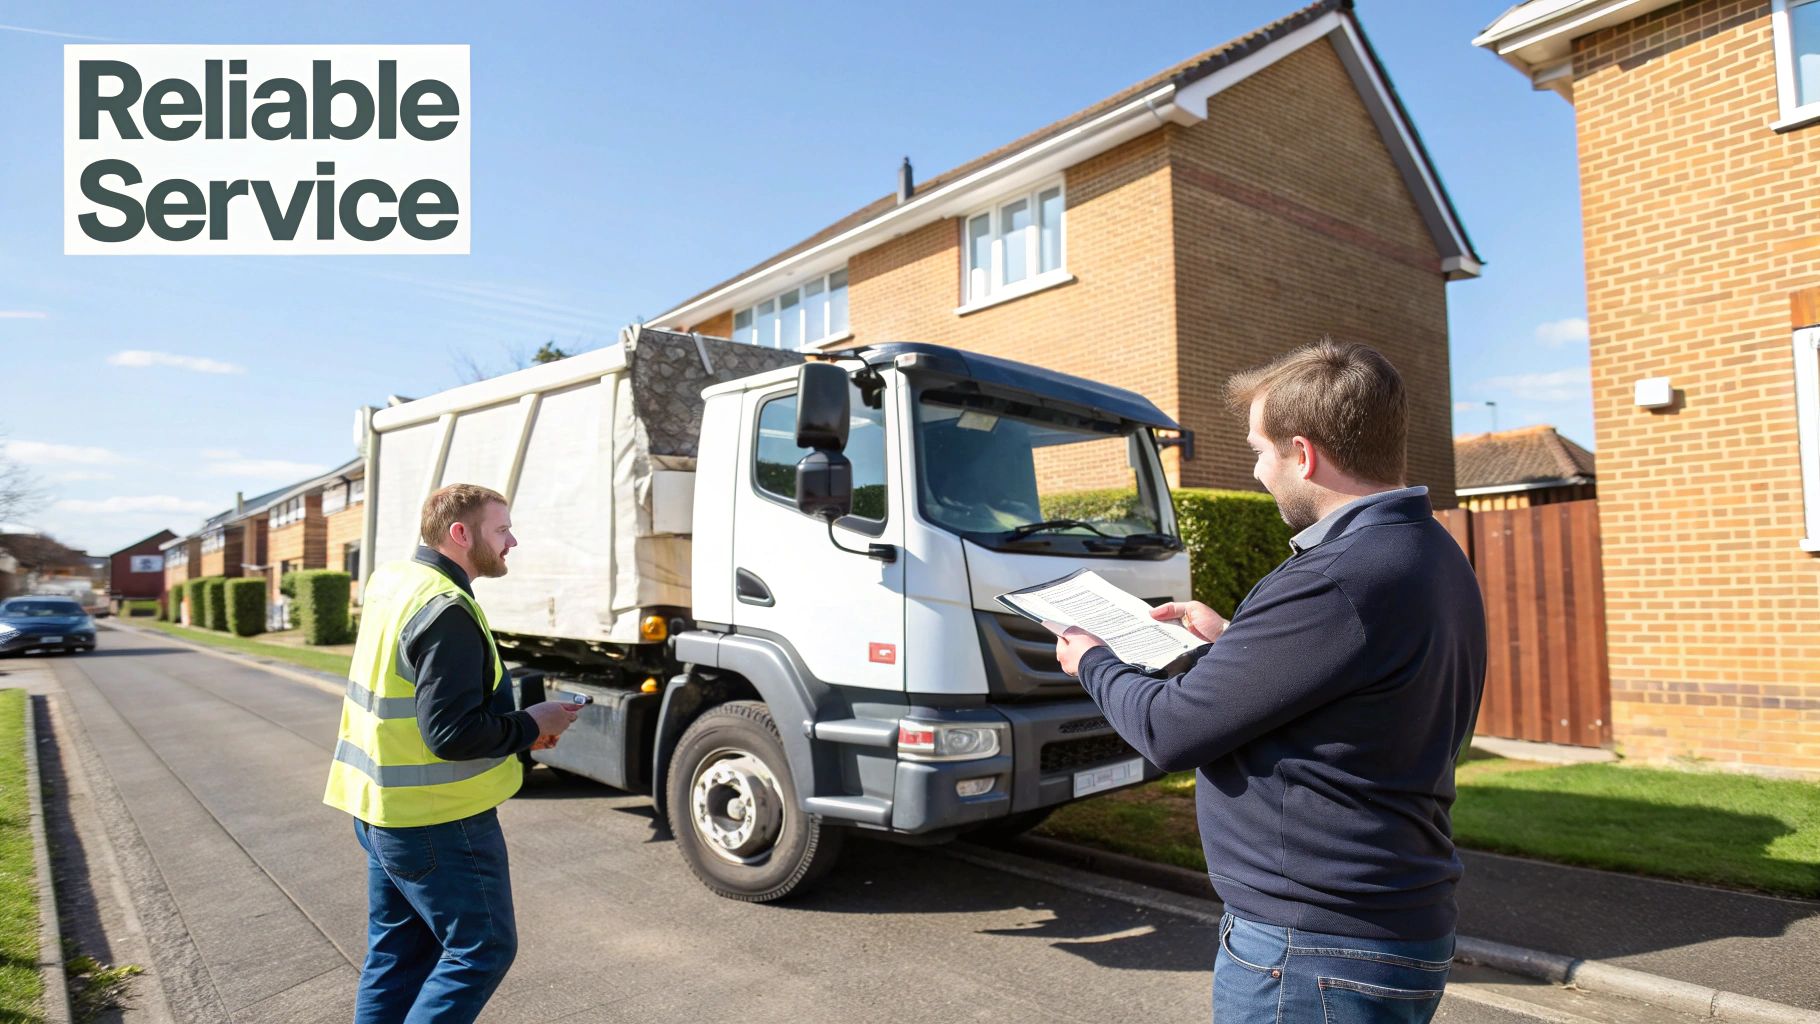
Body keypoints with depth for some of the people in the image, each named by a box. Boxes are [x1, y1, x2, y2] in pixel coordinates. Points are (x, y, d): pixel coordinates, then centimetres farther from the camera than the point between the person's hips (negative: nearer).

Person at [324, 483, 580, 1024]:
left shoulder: (389, 580, 7)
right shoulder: (447, 612, -24)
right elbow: (451, 734, -28)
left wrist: (513, 724, 7)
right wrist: (532, 726, -13)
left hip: (383, 809, 10)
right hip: (438, 821, -10)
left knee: (397, 949, 20)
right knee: (482, 948, 4)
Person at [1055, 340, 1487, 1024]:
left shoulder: (1339, 579, -27)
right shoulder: (1433, 556, 5)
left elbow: (1171, 732, -21)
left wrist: (1092, 665, -3)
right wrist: (1232, 639, 17)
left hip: (1313, 953, -9)